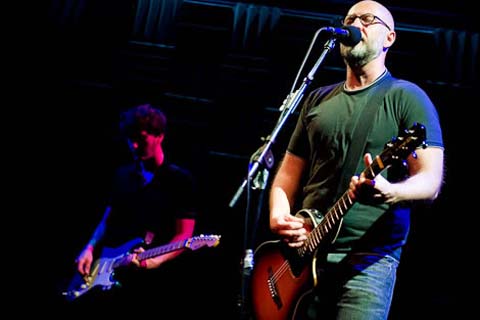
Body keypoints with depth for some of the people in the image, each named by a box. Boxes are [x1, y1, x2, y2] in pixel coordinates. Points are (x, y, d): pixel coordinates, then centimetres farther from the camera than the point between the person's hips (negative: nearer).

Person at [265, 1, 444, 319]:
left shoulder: (407, 97, 0)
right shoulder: (317, 100, 17)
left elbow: (431, 181, -8)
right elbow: (289, 171, 19)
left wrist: (388, 192, -29)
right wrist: (279, 216, -1)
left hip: (368, 258, -5)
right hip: (305, 251, 5)